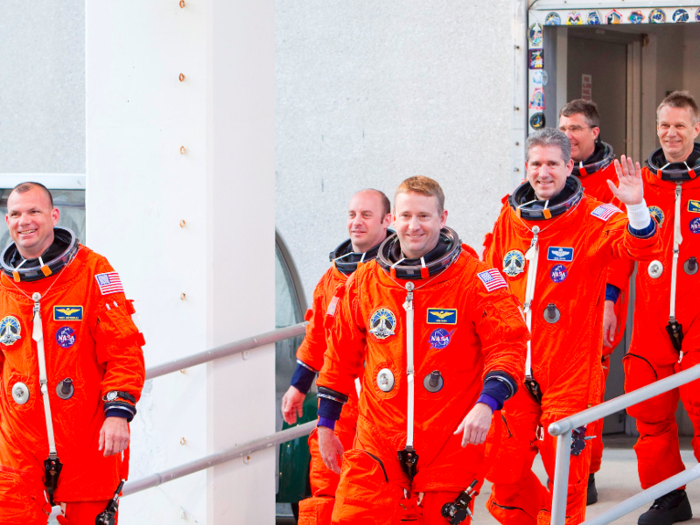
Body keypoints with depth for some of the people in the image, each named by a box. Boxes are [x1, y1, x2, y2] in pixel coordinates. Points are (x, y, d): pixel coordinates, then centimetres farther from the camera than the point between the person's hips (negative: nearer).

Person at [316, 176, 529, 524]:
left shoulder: (475, 278, -4)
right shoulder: (364, 282, 7)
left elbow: (508, 343, -8)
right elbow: (341, 355, 17)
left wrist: (486, 403, -23)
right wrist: (326, 424, 19)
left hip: (450, 442, -3)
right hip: (377, 445, 3)